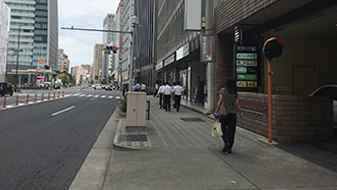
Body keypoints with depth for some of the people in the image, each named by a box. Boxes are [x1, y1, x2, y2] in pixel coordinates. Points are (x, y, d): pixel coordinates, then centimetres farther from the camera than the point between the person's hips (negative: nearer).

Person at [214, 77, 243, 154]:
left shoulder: (222, 90, -6)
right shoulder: (235, 93, 1)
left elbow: (219, 102, -11)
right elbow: (237, 105, 2)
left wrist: (216, 111, -7)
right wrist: (240, 114, 13)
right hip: (232, 114, 2)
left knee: (223, 129, 12)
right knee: (231, 131, 9)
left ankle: (226, 142, -11)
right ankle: (229, 148, 12)